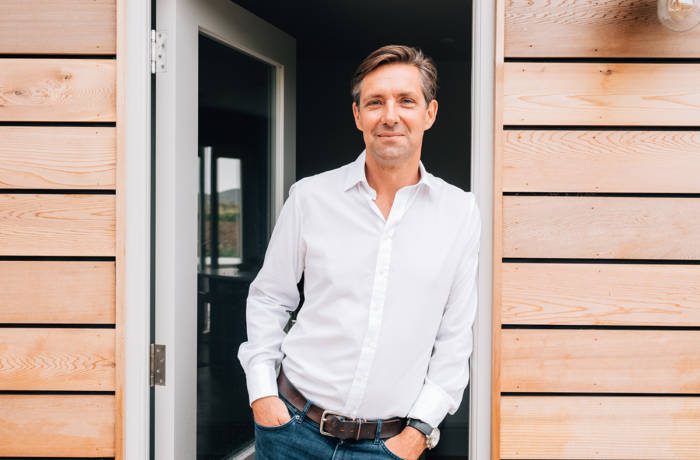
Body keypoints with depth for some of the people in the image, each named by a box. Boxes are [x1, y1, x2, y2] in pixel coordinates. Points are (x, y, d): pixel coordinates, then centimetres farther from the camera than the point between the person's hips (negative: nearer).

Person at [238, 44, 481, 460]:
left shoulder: (461, 212, -1)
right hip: (295, 426, 1)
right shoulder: (310, 196, -2)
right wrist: (261, 391, -2)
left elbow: (455, 338, 1)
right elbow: (268, 298, 7)